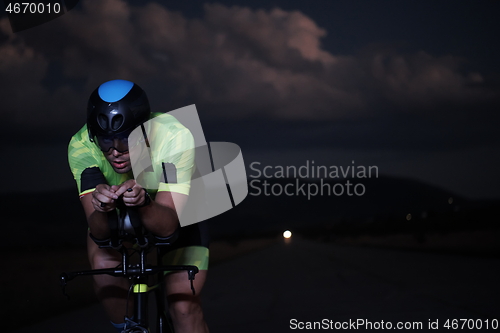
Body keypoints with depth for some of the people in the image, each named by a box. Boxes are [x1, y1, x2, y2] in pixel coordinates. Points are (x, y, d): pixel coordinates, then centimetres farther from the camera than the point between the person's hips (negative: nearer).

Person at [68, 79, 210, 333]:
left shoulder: (175, 137, -37)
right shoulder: (81, 147, -32)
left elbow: (167, 227, -41)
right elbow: (99, 233, -37)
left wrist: (144, 202, -62)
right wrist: (100, 210, -59)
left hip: (176, 212, -1)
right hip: (118, 218, 1)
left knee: (184, 308, -17)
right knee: (103, 262, -29)